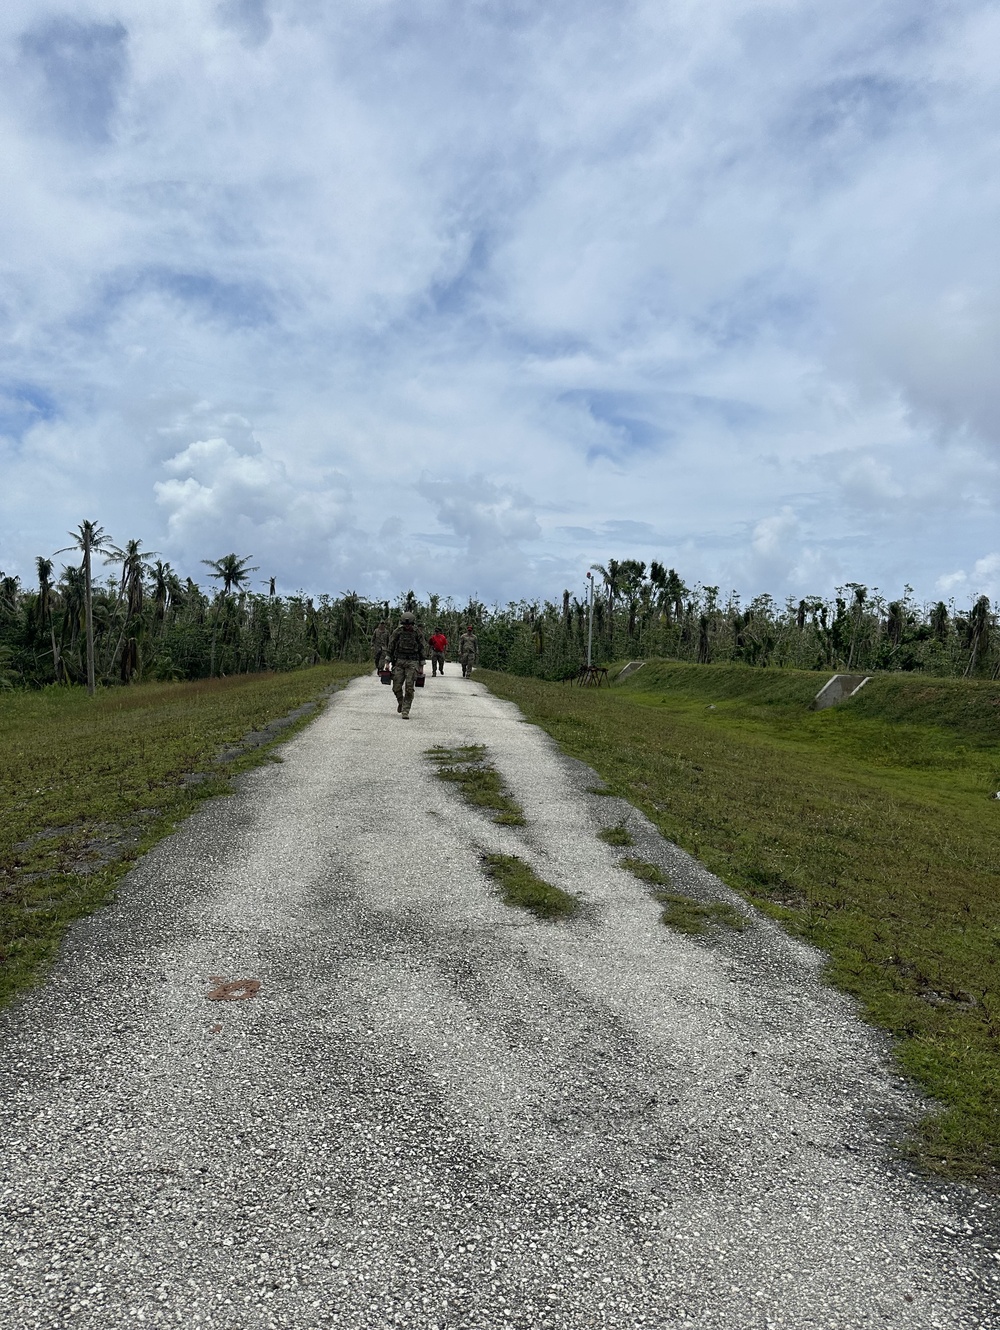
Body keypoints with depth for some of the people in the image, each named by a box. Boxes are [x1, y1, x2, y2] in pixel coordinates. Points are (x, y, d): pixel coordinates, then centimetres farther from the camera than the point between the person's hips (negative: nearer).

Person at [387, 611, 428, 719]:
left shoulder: (418, 632, -2)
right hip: (399, 661, 2)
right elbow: (391, 647, 8)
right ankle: (400, 702, 28)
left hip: (412, 662, -2)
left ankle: (405, 711, -4)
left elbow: (423, 649, 3)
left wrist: (421, 666, 1)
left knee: (409, 688, -9)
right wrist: (388, 662, 5)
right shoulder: (398, 632, 1)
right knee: (397, 686, -2)